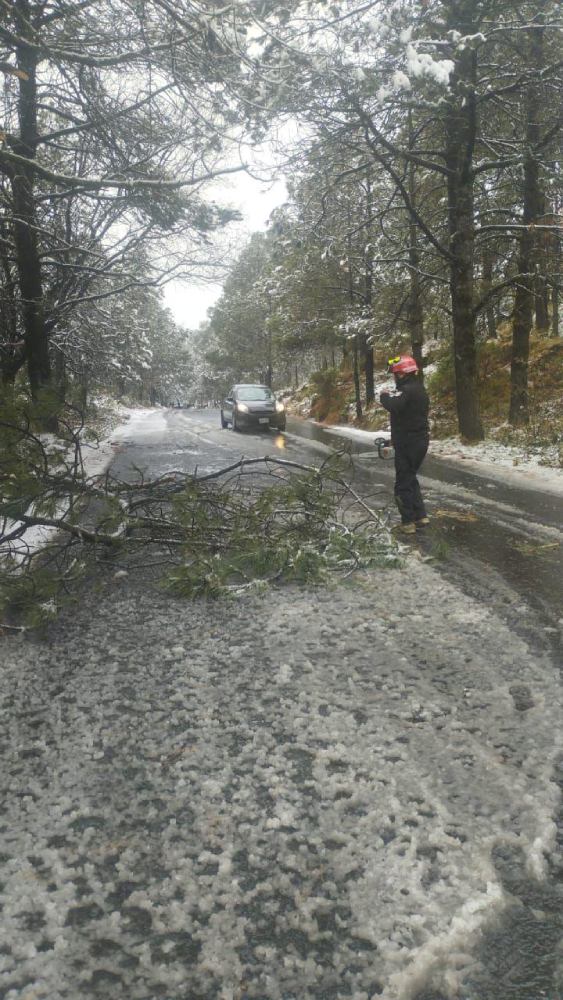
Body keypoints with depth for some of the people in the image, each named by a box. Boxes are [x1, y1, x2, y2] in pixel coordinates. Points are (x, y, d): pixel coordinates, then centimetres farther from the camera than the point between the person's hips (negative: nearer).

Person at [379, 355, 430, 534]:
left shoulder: (408, 390, -20)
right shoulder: (418, 388, 14)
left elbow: (393, 405, -35)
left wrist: (384, 395, -17)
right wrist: (392, 395, 2)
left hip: (408, 443, -10)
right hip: (420, 440, 10)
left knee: (403, 483, -1)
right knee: (410, 479, 21)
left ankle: (408, 522, 3)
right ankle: (421, 516, 22)